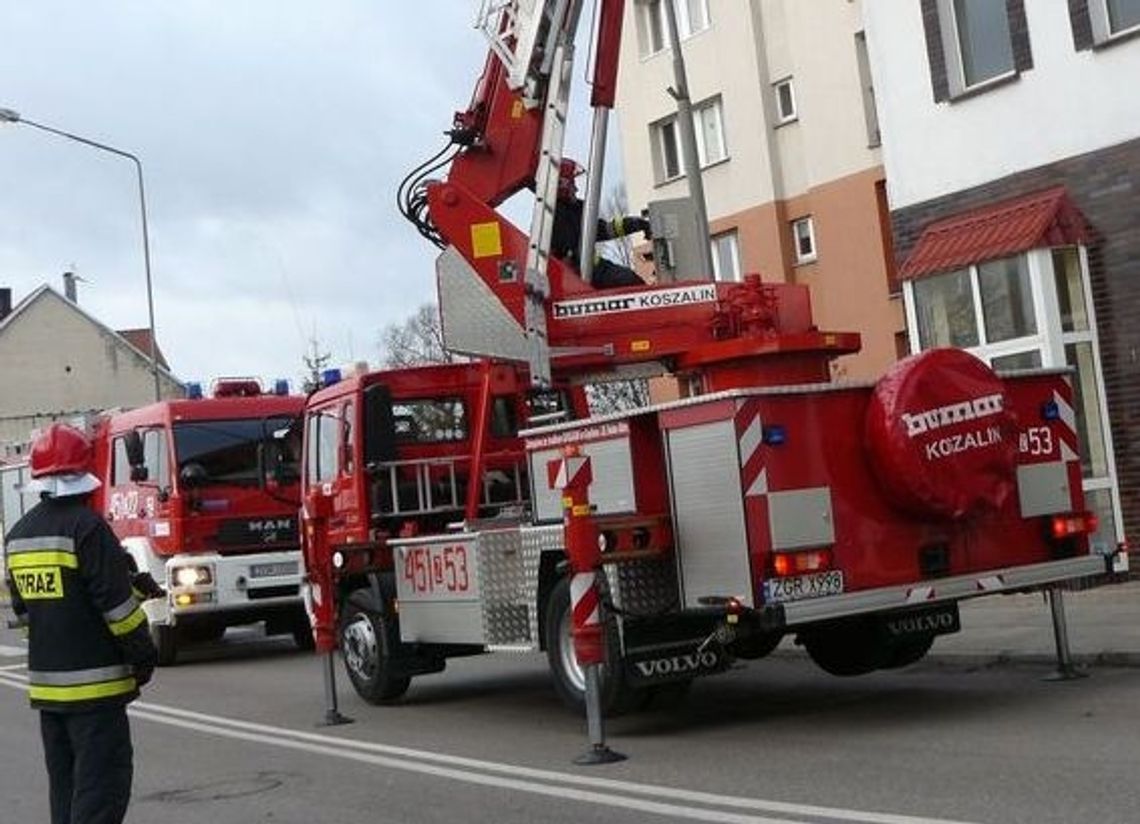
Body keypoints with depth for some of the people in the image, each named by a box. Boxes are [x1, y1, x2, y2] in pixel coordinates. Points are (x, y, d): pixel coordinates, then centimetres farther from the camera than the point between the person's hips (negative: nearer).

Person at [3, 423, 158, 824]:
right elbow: (117, 604, -17)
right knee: (102, 781, -5)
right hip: (94, 684, -8)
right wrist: (144, 658, -7)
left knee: (64, 785, 16)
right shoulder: (87, 527, -15)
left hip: (44, 682, 8)